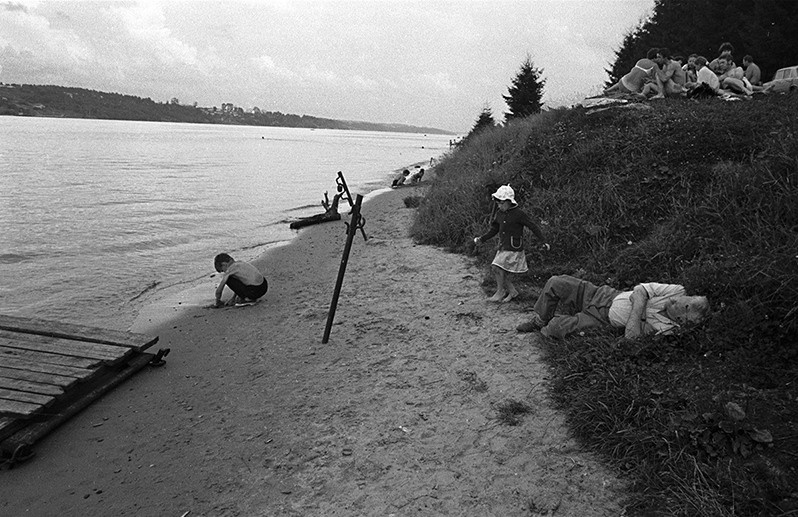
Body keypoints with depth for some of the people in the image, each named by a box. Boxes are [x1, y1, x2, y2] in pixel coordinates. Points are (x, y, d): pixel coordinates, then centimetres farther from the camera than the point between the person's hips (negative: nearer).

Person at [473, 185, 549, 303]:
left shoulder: (519, 214, -12)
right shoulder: (500, 214, 7)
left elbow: (533, 227, -8)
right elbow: (494, 230, 17)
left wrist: (543, 242, -13)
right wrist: (481, 239, 5)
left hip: (514, 249, -7)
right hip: (503, 248, 7)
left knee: (496, 268, -16)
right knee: (502, 273, 5)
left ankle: (500, 293, -1)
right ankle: (512, 291, 23)